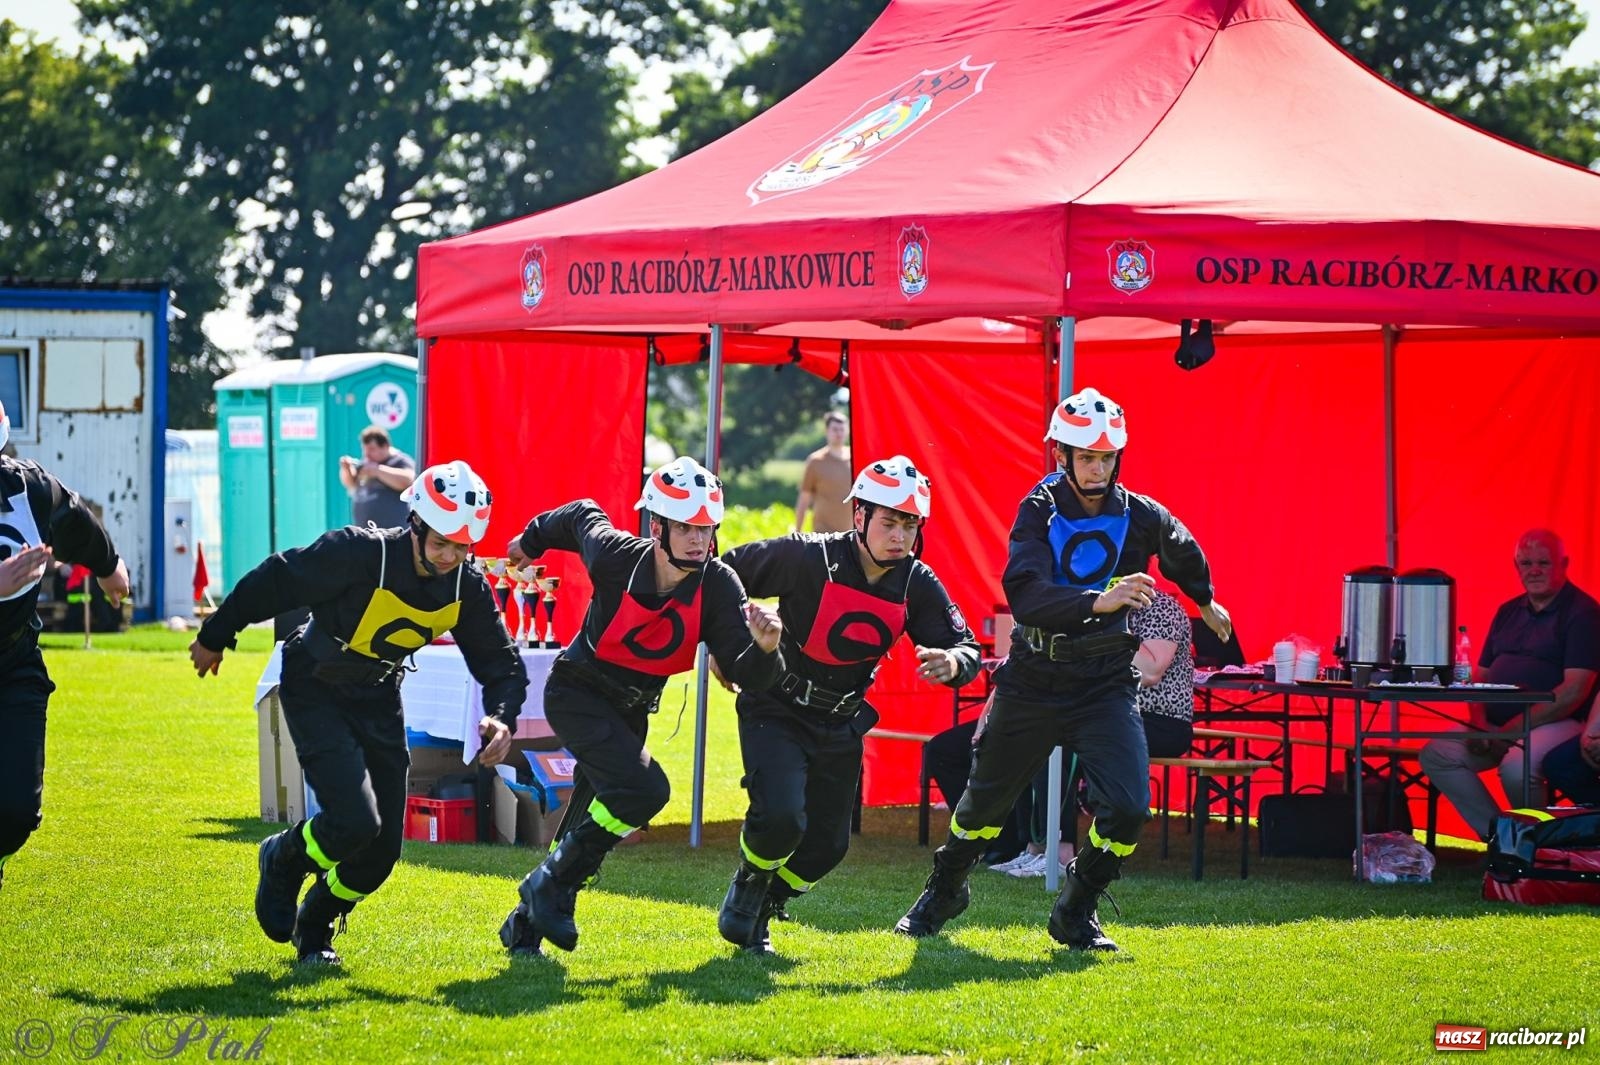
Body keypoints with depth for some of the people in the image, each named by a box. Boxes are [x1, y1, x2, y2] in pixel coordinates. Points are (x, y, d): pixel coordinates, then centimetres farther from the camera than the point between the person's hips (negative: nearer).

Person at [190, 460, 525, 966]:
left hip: (377, 698, 5)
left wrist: (502, 717, -23)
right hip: (315, 691, -5)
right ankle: (284, 859, 13)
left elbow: (502, 664, -2)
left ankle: (314, 928, 30)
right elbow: (274, 582, -19)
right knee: (355, 824, -21)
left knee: (382, 847, 2)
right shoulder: (359, 553, -30)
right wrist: (215, 637, -7)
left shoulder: (468, 587, -13)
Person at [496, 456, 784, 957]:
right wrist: (533, 540, 19)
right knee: (643, 790, -24)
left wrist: (765, 648, -45)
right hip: (577, 694, -5)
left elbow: (746, 675, -23)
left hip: (632, 707, 5)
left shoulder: (719, 585, -19)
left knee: (600, 812, 9)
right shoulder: (615, 556, -24)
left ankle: (526, 924, 27)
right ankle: (552, 884, -7)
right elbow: (581, 517, 0)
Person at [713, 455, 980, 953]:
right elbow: (723, 575, -11)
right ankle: (748, 890, 9)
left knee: (828, 845, 7)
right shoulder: (808, 557, -22)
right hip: (776, 710, -5)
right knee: (780, 819, -23)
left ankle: (760, 911, 34)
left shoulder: (917, 584, -10)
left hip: (840, 725, 5)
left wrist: (952, 662, -34)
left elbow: (967, 649, -11)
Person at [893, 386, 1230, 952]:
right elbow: (1025, 596, -30)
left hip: (1105, 686, 1)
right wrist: (1098, 601, -45)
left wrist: (1205, 602, 36)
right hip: (1032, 685, -1)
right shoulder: (1039, 511, -13)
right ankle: (944, 892, 43)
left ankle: (1075, 915, 7)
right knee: (985, 800, 15)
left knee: (1128, 808, -16)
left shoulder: (1140, 516, -6)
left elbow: (1185, 554, 19)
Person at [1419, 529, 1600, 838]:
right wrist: (1480, 726, -3)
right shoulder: (1508, 612, 17)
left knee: (1516, 767, -36)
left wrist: (1513, 730, -18)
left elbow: (1574, 691, -15)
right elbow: (1481, 675, 18)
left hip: (1556, 722, -7)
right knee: (1435, 755, -13)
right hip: (1496, 725, 7)